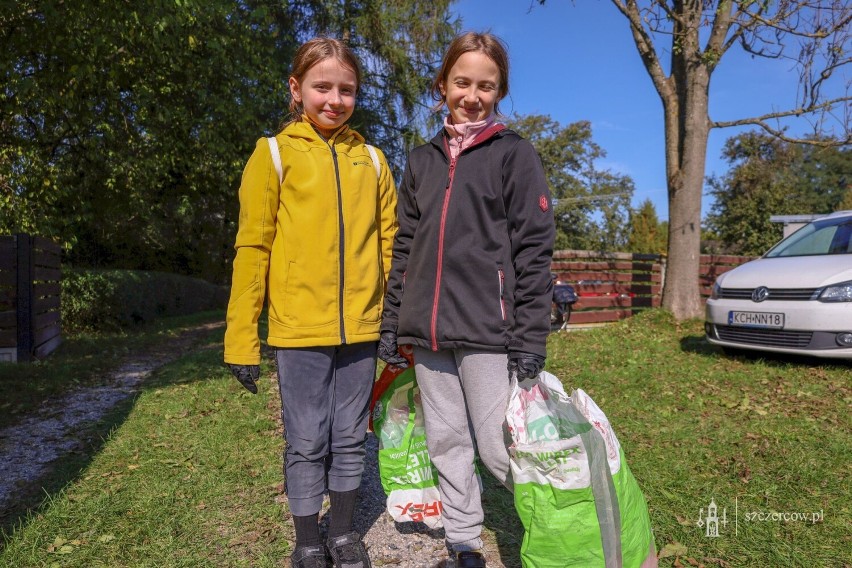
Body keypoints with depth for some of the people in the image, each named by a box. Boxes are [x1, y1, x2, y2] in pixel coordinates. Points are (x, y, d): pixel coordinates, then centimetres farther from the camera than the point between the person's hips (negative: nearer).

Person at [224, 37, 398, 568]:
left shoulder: (370, 159, 9)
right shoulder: (275, 154, 1)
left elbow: (390, 243, 11)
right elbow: (252, 247, -2)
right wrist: (242, 339, -5)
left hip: (361, 328, 3)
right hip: (300, 328, -2)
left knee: (350, 439, 14)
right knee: (306, 443, 10)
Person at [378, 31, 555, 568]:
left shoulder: (515, 154, 1)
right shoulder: (422, 161, 14)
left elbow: (534, 250, -6)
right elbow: (404, 249, 14)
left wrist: (531, 338, -12)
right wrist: (392, 324, 9)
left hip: (489, 332, -5)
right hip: (428, 333, 5)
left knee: (499, 449, -3)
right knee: (446, 444, 12)